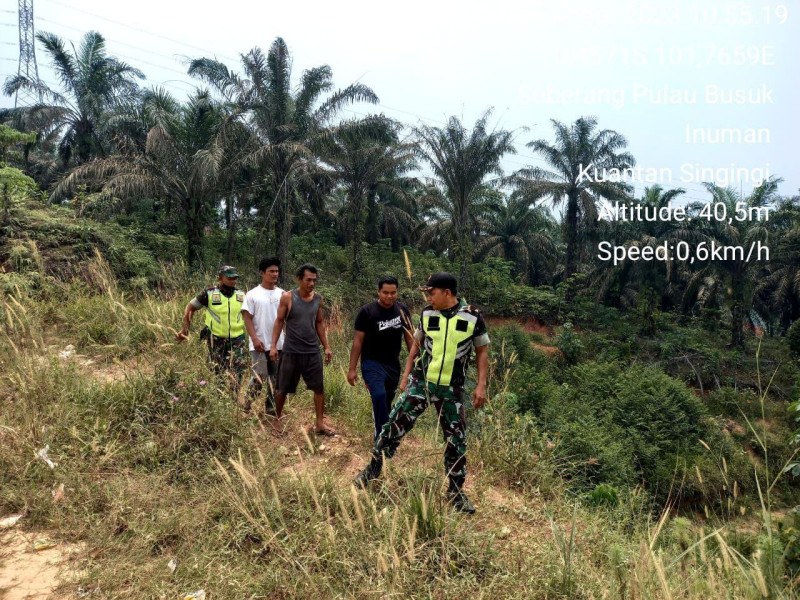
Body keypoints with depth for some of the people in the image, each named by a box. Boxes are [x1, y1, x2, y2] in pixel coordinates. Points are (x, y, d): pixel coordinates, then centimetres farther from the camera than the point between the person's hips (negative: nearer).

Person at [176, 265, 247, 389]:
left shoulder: (241, 295, 4)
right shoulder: (209, 293, -6)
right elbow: (190, 308, 4)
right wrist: (185, 330, 2)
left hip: (237, 341, 2)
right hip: (216, 341, -2)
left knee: (236, 375, 0)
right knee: (217, 373, 7)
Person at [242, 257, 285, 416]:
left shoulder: (282, 294, 7)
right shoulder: (253, 294, -2)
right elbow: (247, 318, -5)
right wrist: (255, 339, -15)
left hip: (279, 344, 4)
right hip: (260, 344, -4)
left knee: (275, 378, 10)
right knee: (258, 378, -3)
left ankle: (271, 409, 22)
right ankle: (247, 408, 14)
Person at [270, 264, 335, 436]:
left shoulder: (318, 299, 3)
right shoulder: (287, 297, -7)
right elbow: (279, 321, -2)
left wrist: (326, 347, 10)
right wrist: (273, 346, -8)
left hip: (313, 351, 3)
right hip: (291, 351, -3)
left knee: (319, 389, 4)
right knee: (283, 389, 9)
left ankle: (320, 424, 16)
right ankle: (277, 420, 29)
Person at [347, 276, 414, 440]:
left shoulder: (403, 310, 0)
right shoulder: (367, 311, -11)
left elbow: (409, 338, 8)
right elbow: (357, 341, -6)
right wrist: (352, 369, -7)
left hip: (393, 365, 4)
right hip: (372, 364, -4)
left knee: (386, 402, 14)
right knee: (379, 396, -26)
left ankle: (379, 435, 34)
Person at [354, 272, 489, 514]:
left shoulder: (473, 317, -8)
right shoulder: (428, 313, -1)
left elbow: (482, 351, 1)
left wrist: (481, 385, -5)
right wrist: (406, 374, 8)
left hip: (451, 389, -1)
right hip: (420, 382, 1)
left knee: (457, 440, 6)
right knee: (395, 424, -1)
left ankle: (455, 492, 24)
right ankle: (373, 468, 21)